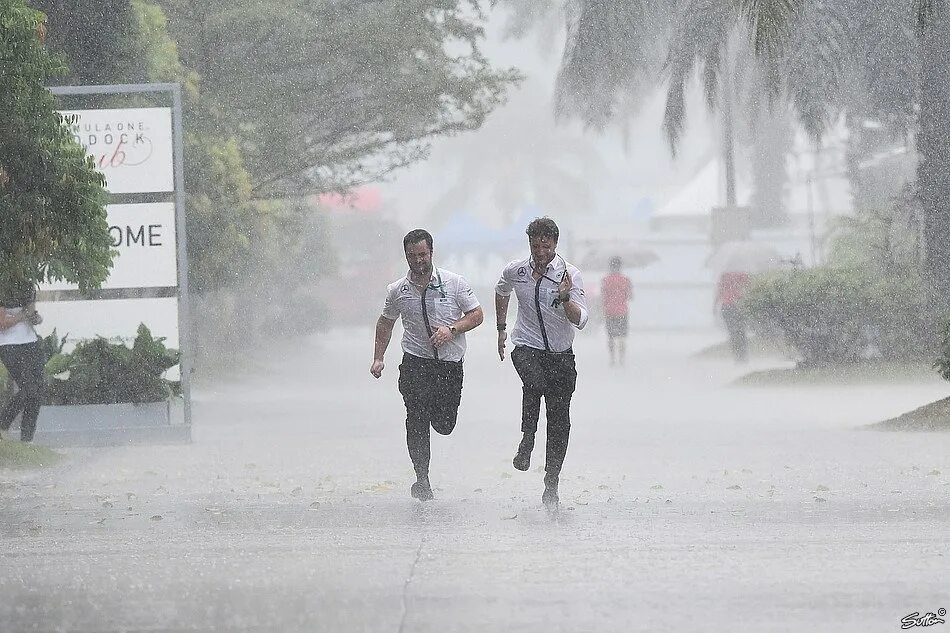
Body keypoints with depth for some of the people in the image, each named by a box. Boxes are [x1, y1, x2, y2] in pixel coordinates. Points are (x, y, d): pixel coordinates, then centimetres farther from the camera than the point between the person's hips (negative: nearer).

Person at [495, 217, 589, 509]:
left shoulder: (570, 275, -8)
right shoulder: (515, 271, 0)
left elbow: (580, 320, -14)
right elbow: (501, 292, 24)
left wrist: (565, 299, -32)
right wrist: (502, 328, 23)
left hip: (561, 354, 0)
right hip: (527, 348, 0)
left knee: (559, 421, 0)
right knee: (535, 383, -35)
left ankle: (551, 485, 8)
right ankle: (526, 441, -19)